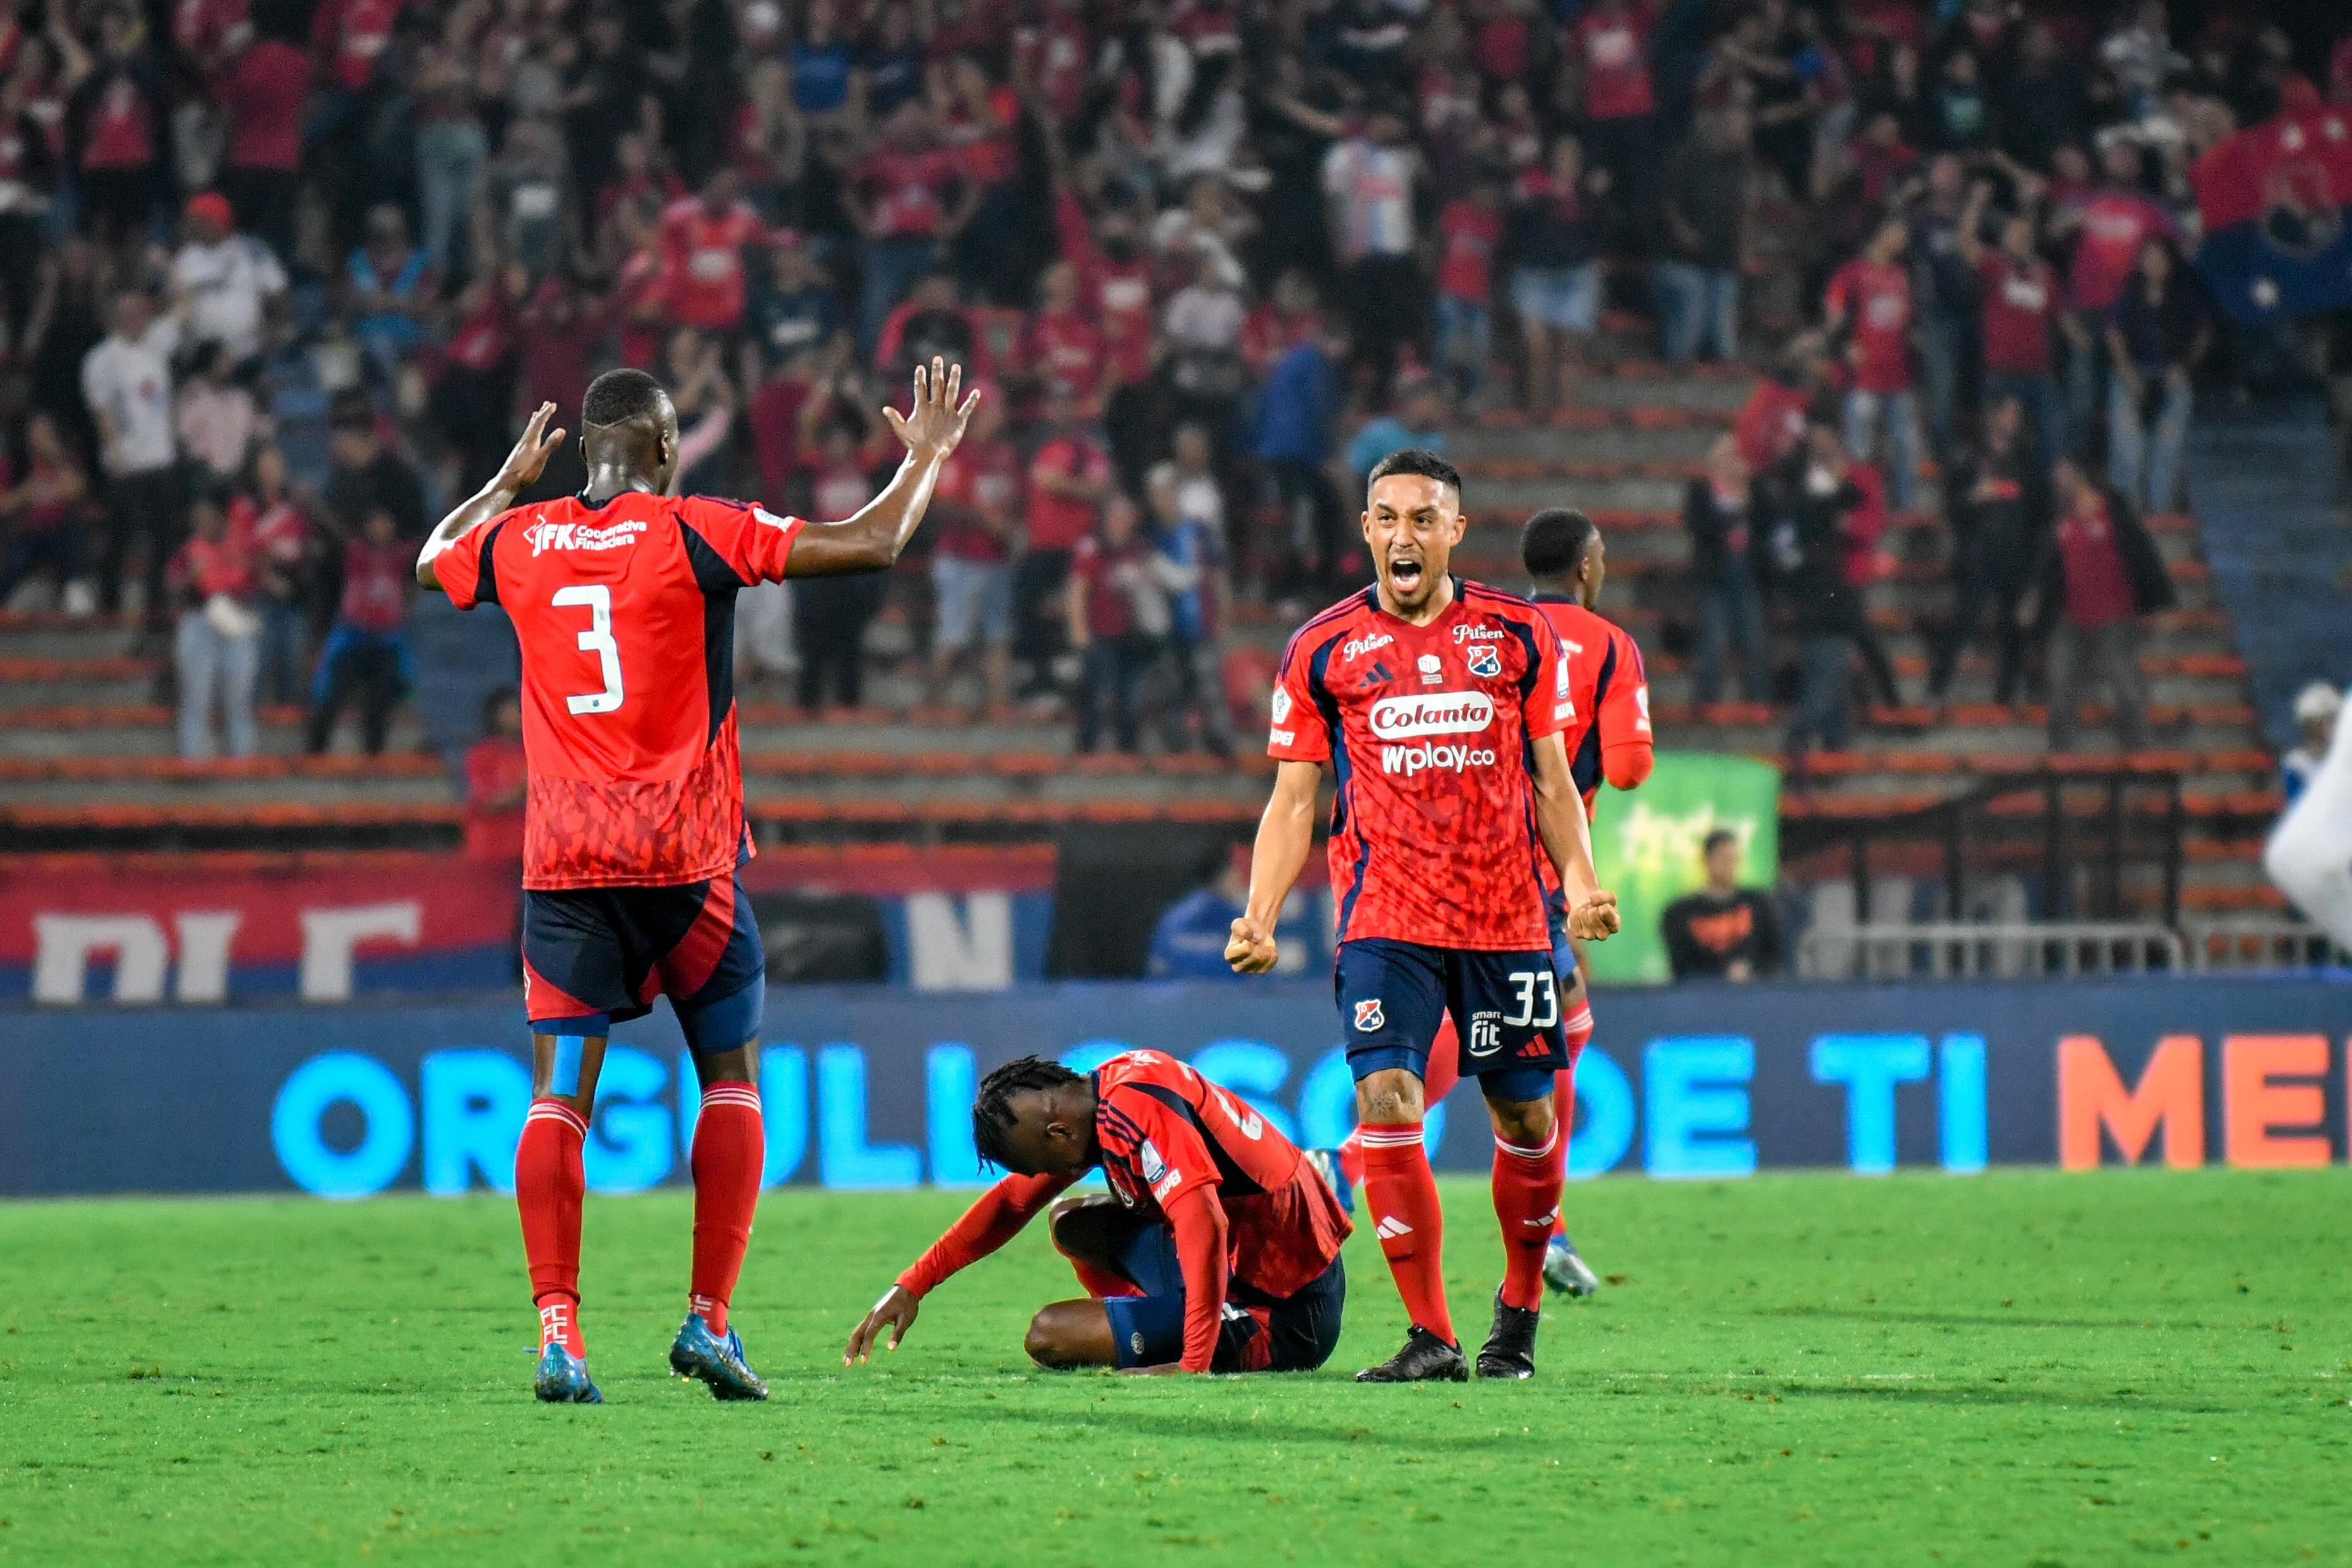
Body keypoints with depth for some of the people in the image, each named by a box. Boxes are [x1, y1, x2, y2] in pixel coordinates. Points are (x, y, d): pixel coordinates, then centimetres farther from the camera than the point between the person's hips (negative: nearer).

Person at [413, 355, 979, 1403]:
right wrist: (927, 455, 11)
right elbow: (871, 546, -5)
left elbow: (432, 562, 30)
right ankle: (709, 1318, 2)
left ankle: (557, 1328, -13)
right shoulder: (695, 534, -5)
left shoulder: (517, 542, 6)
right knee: (730, 1078, 11)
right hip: (684, 855, -3)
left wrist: (509, 478, 41)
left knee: (559, 1096, -1)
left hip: (560, 864, 3)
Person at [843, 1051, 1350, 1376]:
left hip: (1284, 1320, -10)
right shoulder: (1101, 1093, 8)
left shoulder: (1136, 1106, -21)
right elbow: (1014, 1198, 20)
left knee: (1050, 1335, -12)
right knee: (1072, 1224, 21)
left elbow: (1204, 1227, -33)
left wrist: (1193, 1364, -37)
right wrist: (912, 1286, 16)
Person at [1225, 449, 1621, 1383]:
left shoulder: (1520, 635, 6)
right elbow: (1293, 799, 6)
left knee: (1527, 1118, 6)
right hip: (1385, 917, -1)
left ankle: (1519, 1310, 29)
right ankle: (1430, 1336, -10)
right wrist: (1258, 920, -5)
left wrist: (1581, 885, -3)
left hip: (1506, 915, 1)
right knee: (1385, 1102, -16)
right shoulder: (1323, 650, 3)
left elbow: (1551, 782, 12)